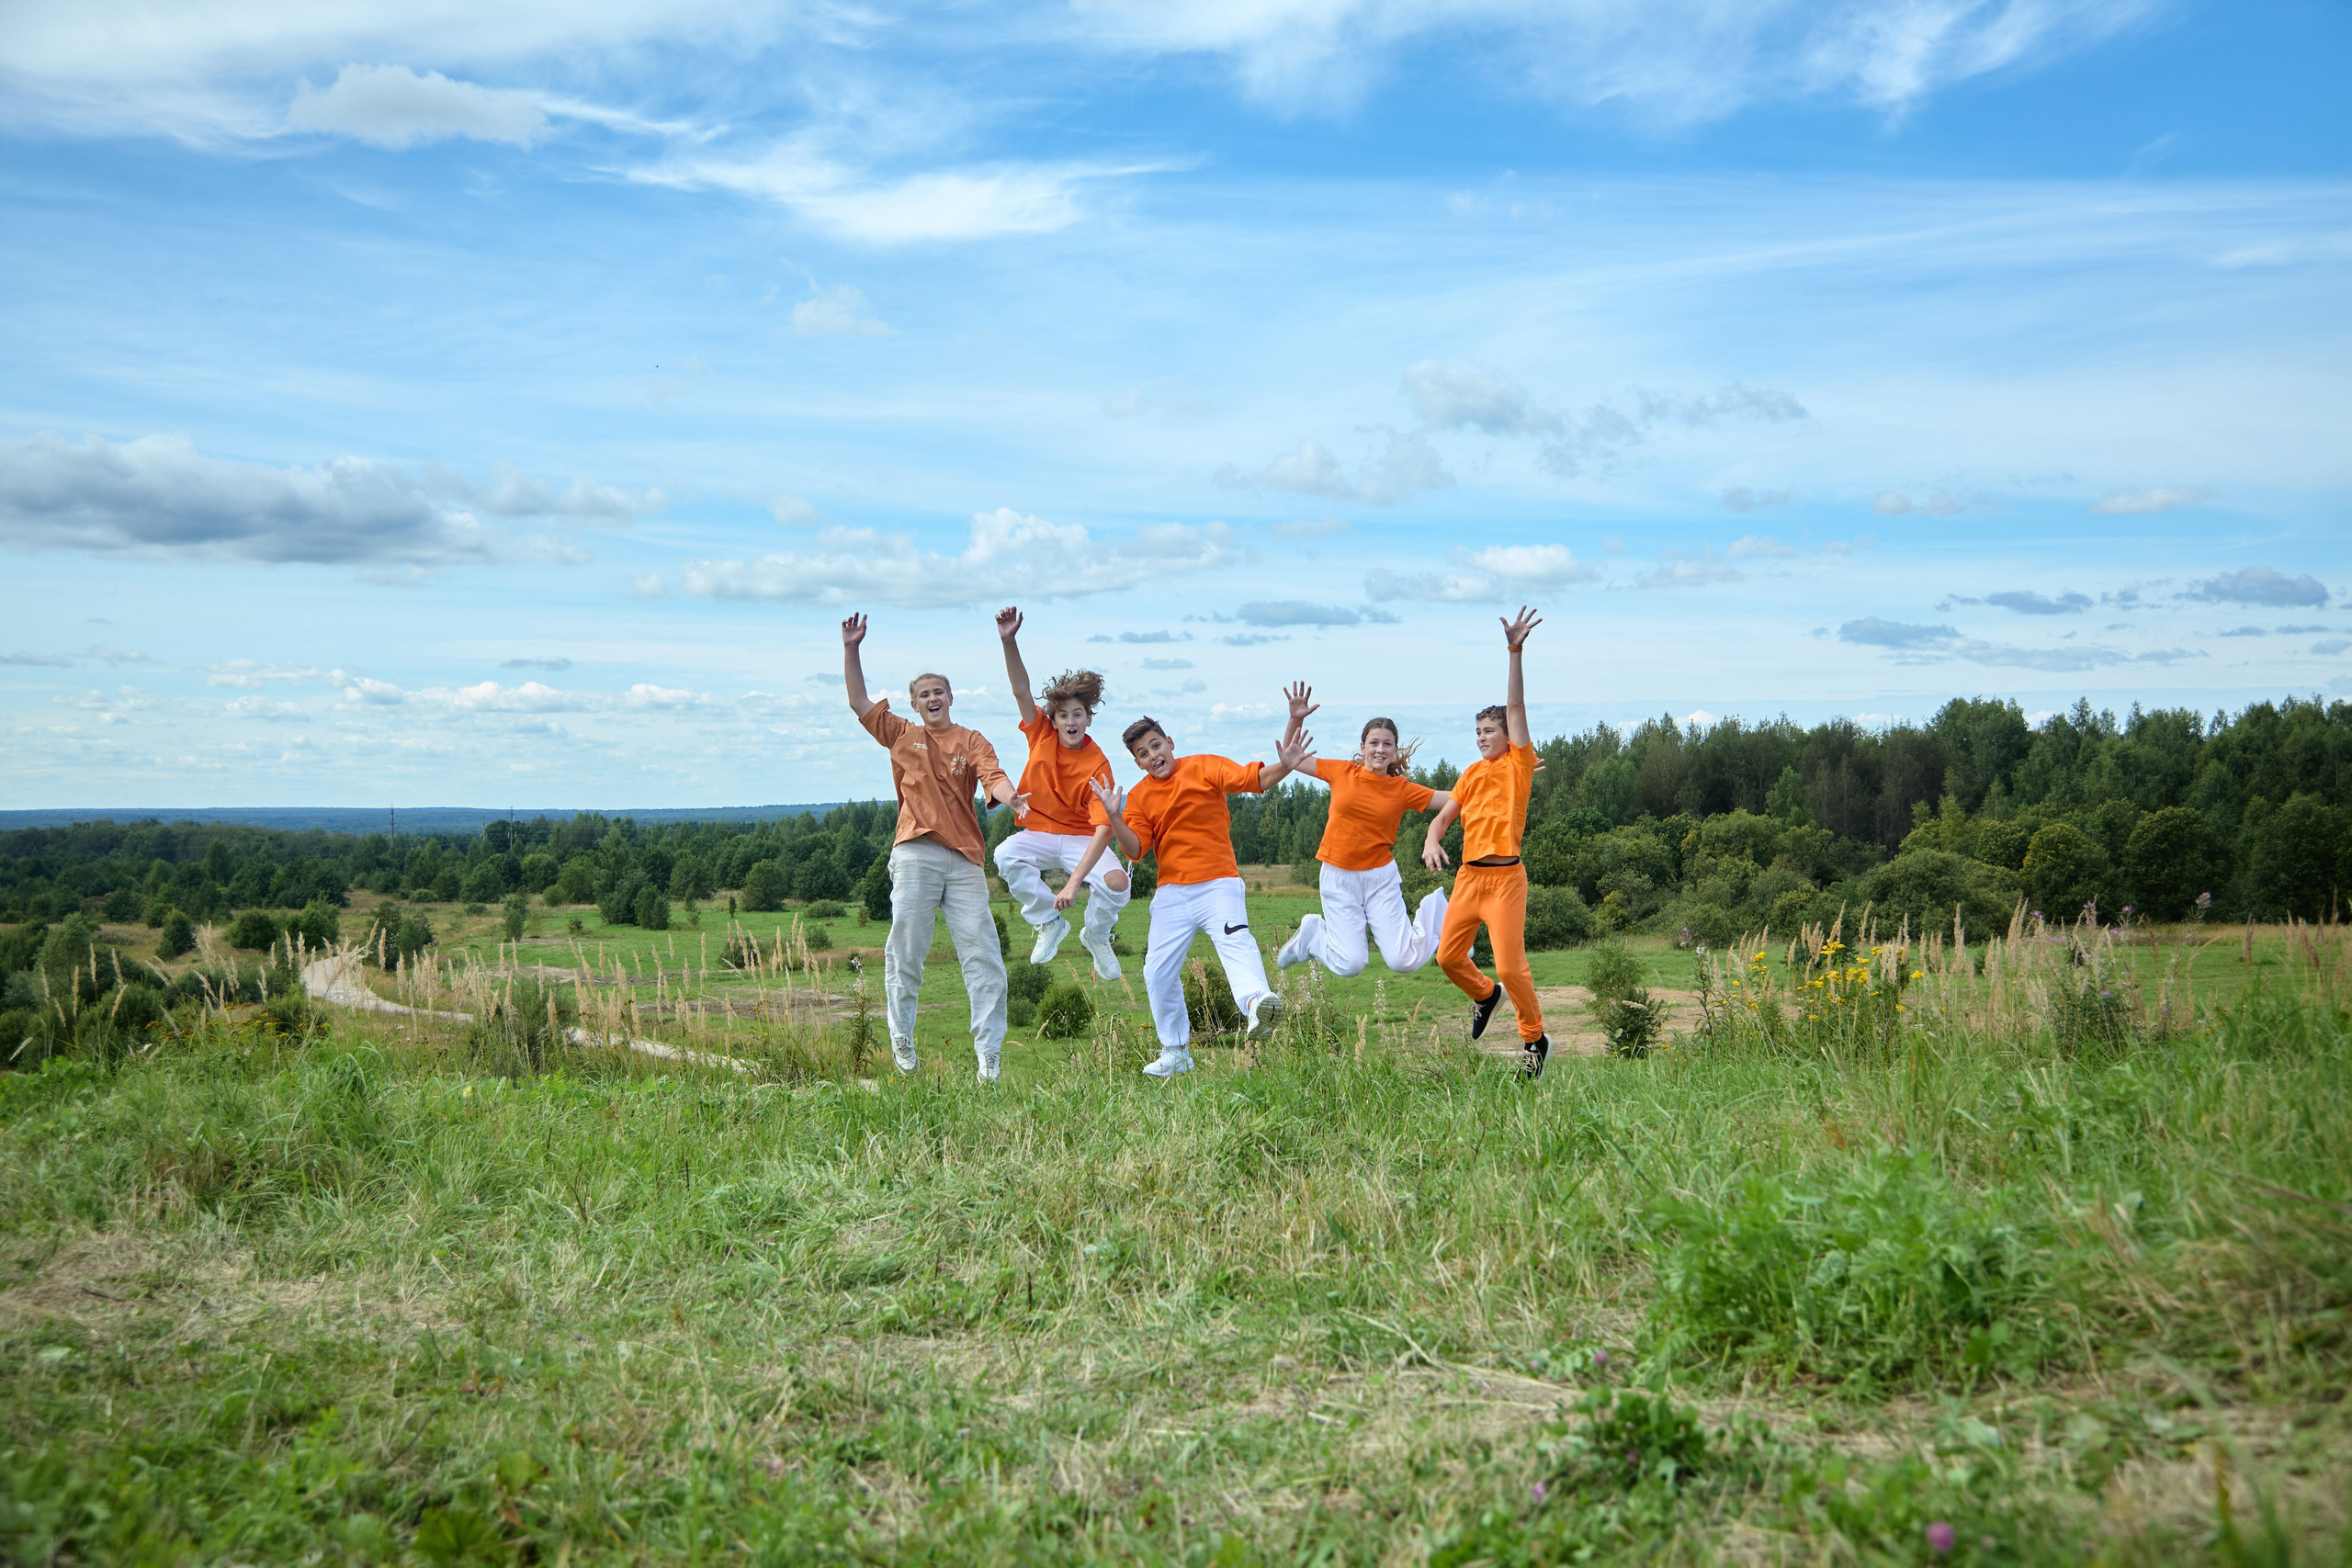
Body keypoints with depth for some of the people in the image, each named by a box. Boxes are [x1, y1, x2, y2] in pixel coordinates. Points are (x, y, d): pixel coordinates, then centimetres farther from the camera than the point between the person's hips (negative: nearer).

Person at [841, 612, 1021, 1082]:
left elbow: (993, 777, -5)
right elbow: (859, 701, 12)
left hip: (964, 858, 0)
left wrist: (1010, 797, -27)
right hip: (915, 855, 0)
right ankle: (901, 1042, 14)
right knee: (905, 949, 1)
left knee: (981, 953, -6)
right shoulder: (902, 736, 15)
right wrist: (851, 649, 4)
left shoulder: (972, 741, 12)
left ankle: (989, 1054, -6)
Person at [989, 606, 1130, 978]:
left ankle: (1096, 936, 7)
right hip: (1039, 833, 3)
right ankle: (1049, 923, -5)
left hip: (1081, 839, -3)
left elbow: (1103, 829, -28)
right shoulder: (1042, 734, -7)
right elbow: (1021, 690, -18)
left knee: (1117, 882, -30)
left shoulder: (1097, 765, -20)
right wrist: (1009, 642, -36)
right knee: (1006, 856, -31)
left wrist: (1074, 882, -38)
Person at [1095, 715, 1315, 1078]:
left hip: (1217, 883, -4)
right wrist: (1114, 817, -18)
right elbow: (1135, 850, -2)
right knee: (1158, 971, 5)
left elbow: (1256, 780, -8)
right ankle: (1176, 1052, 20)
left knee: (1235, 940, -29)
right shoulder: (1138, 797, 9)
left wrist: (1284, 767, -28)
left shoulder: (1205, 767, 2)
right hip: (1171, 894, 4)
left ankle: (1255, 1001, -56)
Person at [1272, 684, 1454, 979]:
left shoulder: (1402, 789, 0)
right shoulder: (1342, 772, 1)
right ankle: (1312, 933, 23)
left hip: (1381, 878, 0)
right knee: (1350, 965, -8)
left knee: (1403, 963, -8)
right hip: (1339, 879, 0)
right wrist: (1296, 720, -4)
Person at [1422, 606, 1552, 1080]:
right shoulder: (1471, 774, 13)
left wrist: (1515, 653, -21)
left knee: (1511, 965, -9)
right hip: (1468, 875, 6)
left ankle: (1535, 1040, 8)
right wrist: (1432, 842, -10)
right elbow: (1443, 816, 13)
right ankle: (1485, 995, 38)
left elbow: (1516, 707, -12)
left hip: (1505, 877, -6)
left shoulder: (1519, 765, -2)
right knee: (1448, 957, 8)